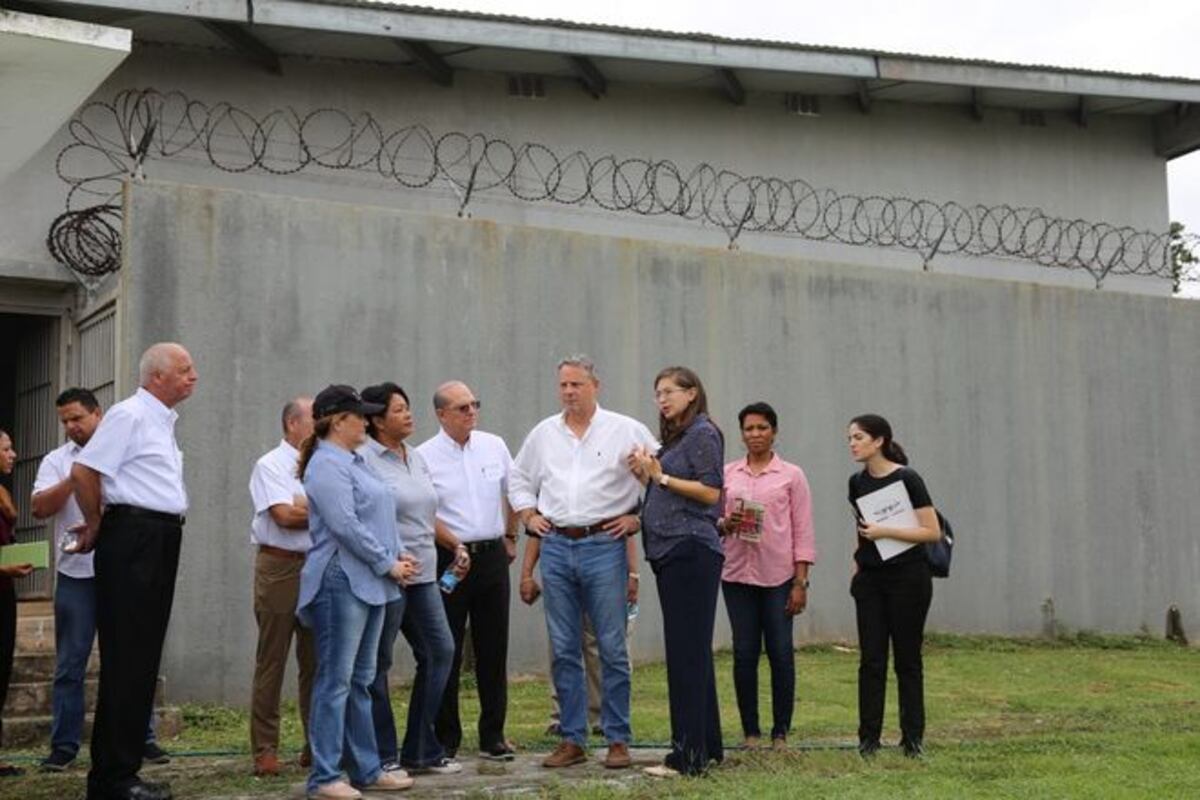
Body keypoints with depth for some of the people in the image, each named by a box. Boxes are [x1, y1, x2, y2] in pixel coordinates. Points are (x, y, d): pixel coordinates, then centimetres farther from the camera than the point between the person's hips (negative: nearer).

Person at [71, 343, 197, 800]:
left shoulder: (163, 421, 19)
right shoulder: (129, 415, -10)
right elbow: (84, 471, -16)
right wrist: (96, 526, -4)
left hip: (161, 540, 9)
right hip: (133, 538, -9)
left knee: (144, 660, 11)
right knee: (124, 660, -7)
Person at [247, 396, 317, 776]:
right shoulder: (270, 466, -1)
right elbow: (284, 515, -13)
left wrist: (303, 507, -8)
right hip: (281, 568, -5)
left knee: (317, 660, 6)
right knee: (271, 662, -1)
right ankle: (265, 750, 4)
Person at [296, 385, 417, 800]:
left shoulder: (354, 462, 18)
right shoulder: (327, 465, -12)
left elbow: (379, 516, 23)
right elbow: (346, 526, -19)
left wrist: (398, 554, 8)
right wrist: (387, 564, -12)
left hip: (370, 583, 10)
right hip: (342, 581, -10)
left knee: (361, 680, 13)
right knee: (336, 679, -6)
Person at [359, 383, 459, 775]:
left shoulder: (417, 459, 15)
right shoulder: (365, 460, -10)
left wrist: (455, 543, 21)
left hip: (423, 576, 8)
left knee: (440, 651, 7)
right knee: (378, 663, 2)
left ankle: (422, 751, 17)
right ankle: (382, 757, 11)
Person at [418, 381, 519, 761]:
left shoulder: (494, 446, 7)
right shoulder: (424, 456, -6)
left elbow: (513, 492, 21)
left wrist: (510, 537, 21)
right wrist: (450, 547, -8)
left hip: (492, 556, 4)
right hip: (448, 559, -3)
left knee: (493, 649, 7)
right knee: (446, 653, 2)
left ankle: (493, 736, 15)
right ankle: (446, 738, 12)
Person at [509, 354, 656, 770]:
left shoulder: (626, 430, 0)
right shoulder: (544, 433, 12)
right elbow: (519, 478, 25)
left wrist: (639, 517, -3)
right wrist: (528, 515, 12)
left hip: (604, 545, -4)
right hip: (556, 548, 4)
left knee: (612, 647, -1)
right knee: (564, 649, 7)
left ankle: (618, 739, 7)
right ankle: (572, 739, 14)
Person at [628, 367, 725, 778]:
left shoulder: (703, 434, -6)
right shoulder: (675, 437, 21)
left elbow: (710, 492, -14)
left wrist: (661, 476, -14)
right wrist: (646, 476, 7)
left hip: (690, 551, -10)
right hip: (671, 552, 10)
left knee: (687, 651, -9)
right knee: (691, 651, 13)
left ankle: (689, 755, -7)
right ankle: (706, 745, 20)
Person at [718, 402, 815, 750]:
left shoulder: (791, 475, 3)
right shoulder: (727, 474, 9)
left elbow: (802, 530, 1)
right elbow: (713, 519, 15)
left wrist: (801, 582, -5)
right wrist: (725, 524, -10)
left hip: (778, 576, -2)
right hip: (738, 574, 2)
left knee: (781, 652, 0)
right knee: (744, 652, 3)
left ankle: (781, 732, 10)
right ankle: (750, 731, 12)